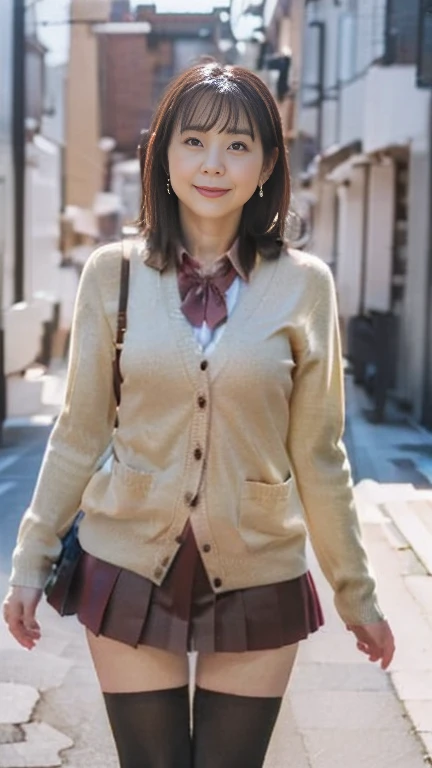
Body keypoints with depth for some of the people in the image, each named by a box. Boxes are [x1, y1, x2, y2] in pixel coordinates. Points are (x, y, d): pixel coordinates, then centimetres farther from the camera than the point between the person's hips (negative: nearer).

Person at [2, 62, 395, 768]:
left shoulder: (303, 284, -4)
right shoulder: (114, 272, -3)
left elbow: (317, 455, 2)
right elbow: (79, 432, 3)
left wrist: (356, 594, 6)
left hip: (258, 580, 0)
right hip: (128, 573, 0)